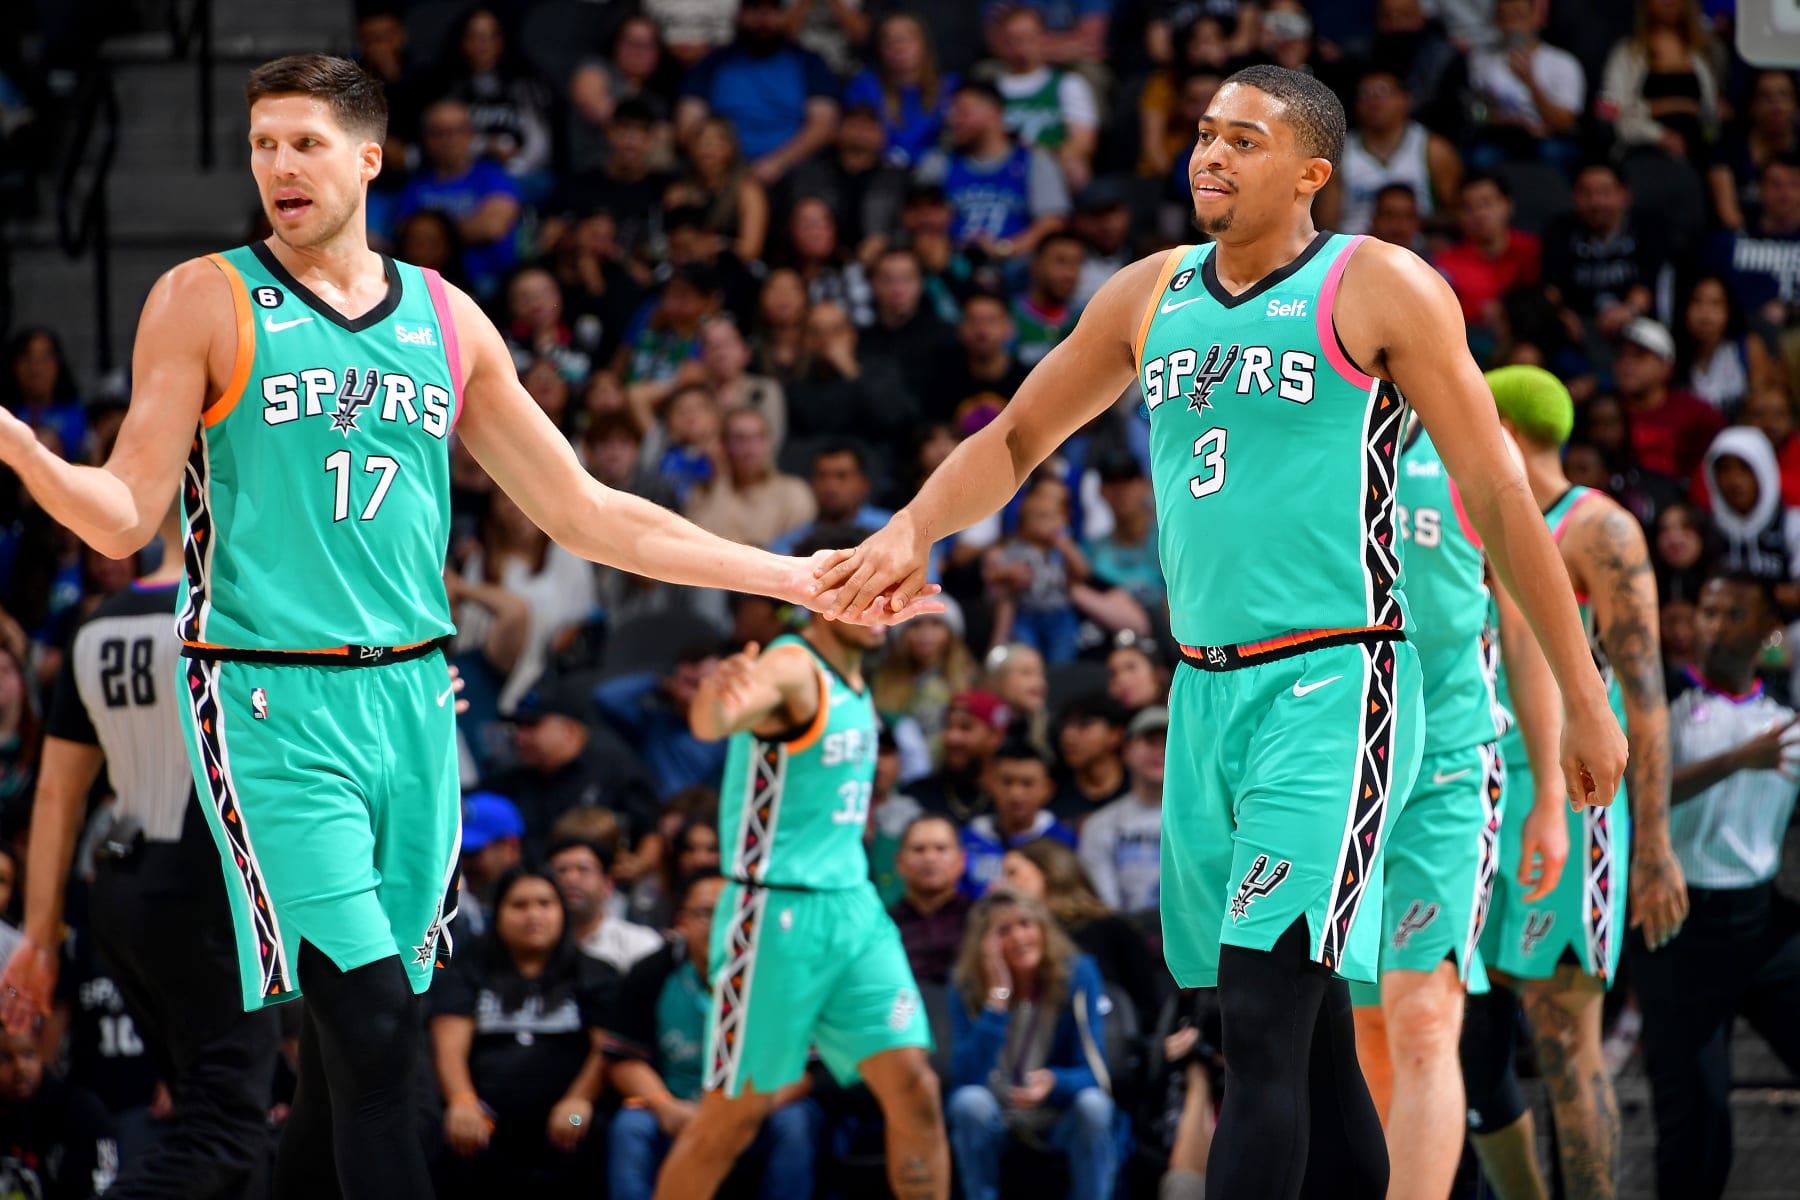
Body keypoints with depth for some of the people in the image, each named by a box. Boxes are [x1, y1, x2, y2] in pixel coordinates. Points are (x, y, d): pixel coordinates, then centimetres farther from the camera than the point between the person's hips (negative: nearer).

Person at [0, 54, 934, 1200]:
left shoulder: (444, 319, 13)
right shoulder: (205, 301, 1)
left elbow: (586, 513, 17)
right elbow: (124, 516, -3)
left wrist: (797, 578, 15)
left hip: (411, 697, 5)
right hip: (273, 705, -5)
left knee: (355, 1044, 4)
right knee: (369, 1028, -16)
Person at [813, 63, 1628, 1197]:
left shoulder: (1377, 288, -4)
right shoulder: (1152, 297, 13)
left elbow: (1498, 493, -4)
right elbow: (1014, 443, 20)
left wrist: (1584, 700, -5)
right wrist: (912, 532, 0)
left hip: (1333, 688, -6)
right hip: (1205, 689, 7)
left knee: (1264, 1023, -17)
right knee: (1304, 1020, 11)